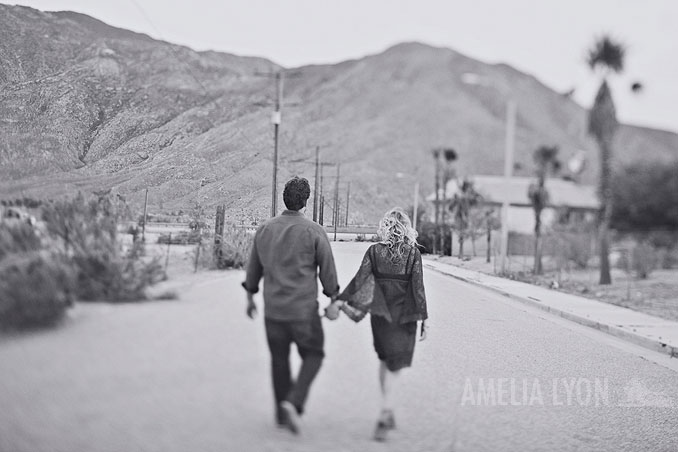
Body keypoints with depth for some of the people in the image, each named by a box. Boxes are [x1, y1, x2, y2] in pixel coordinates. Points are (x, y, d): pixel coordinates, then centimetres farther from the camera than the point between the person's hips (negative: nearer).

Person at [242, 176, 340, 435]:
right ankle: (293, 402, -7)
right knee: (313, 356, 13)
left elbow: (253, 268, 12)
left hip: (273, 309, 4)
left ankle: (282, 414, 23)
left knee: (279, 359, 16)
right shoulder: (314, 231, -11)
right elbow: (327, 269, -4)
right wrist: (333, 298, 11)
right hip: (303, 309, -4)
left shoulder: (265, 230, 2)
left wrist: (250, 298, 25)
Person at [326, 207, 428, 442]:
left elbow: (360, 280, -10)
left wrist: (339, 301, -10)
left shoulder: (375, 251, -2)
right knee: (394, 365, 3)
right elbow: (418, 287, -8)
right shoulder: (413, 253, -6)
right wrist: (423, 318, -5)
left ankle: (388, 413, 20)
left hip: (381, 314, 2)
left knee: (384, 360, 18)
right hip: (404, 316, -2)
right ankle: (385, 411, -14)